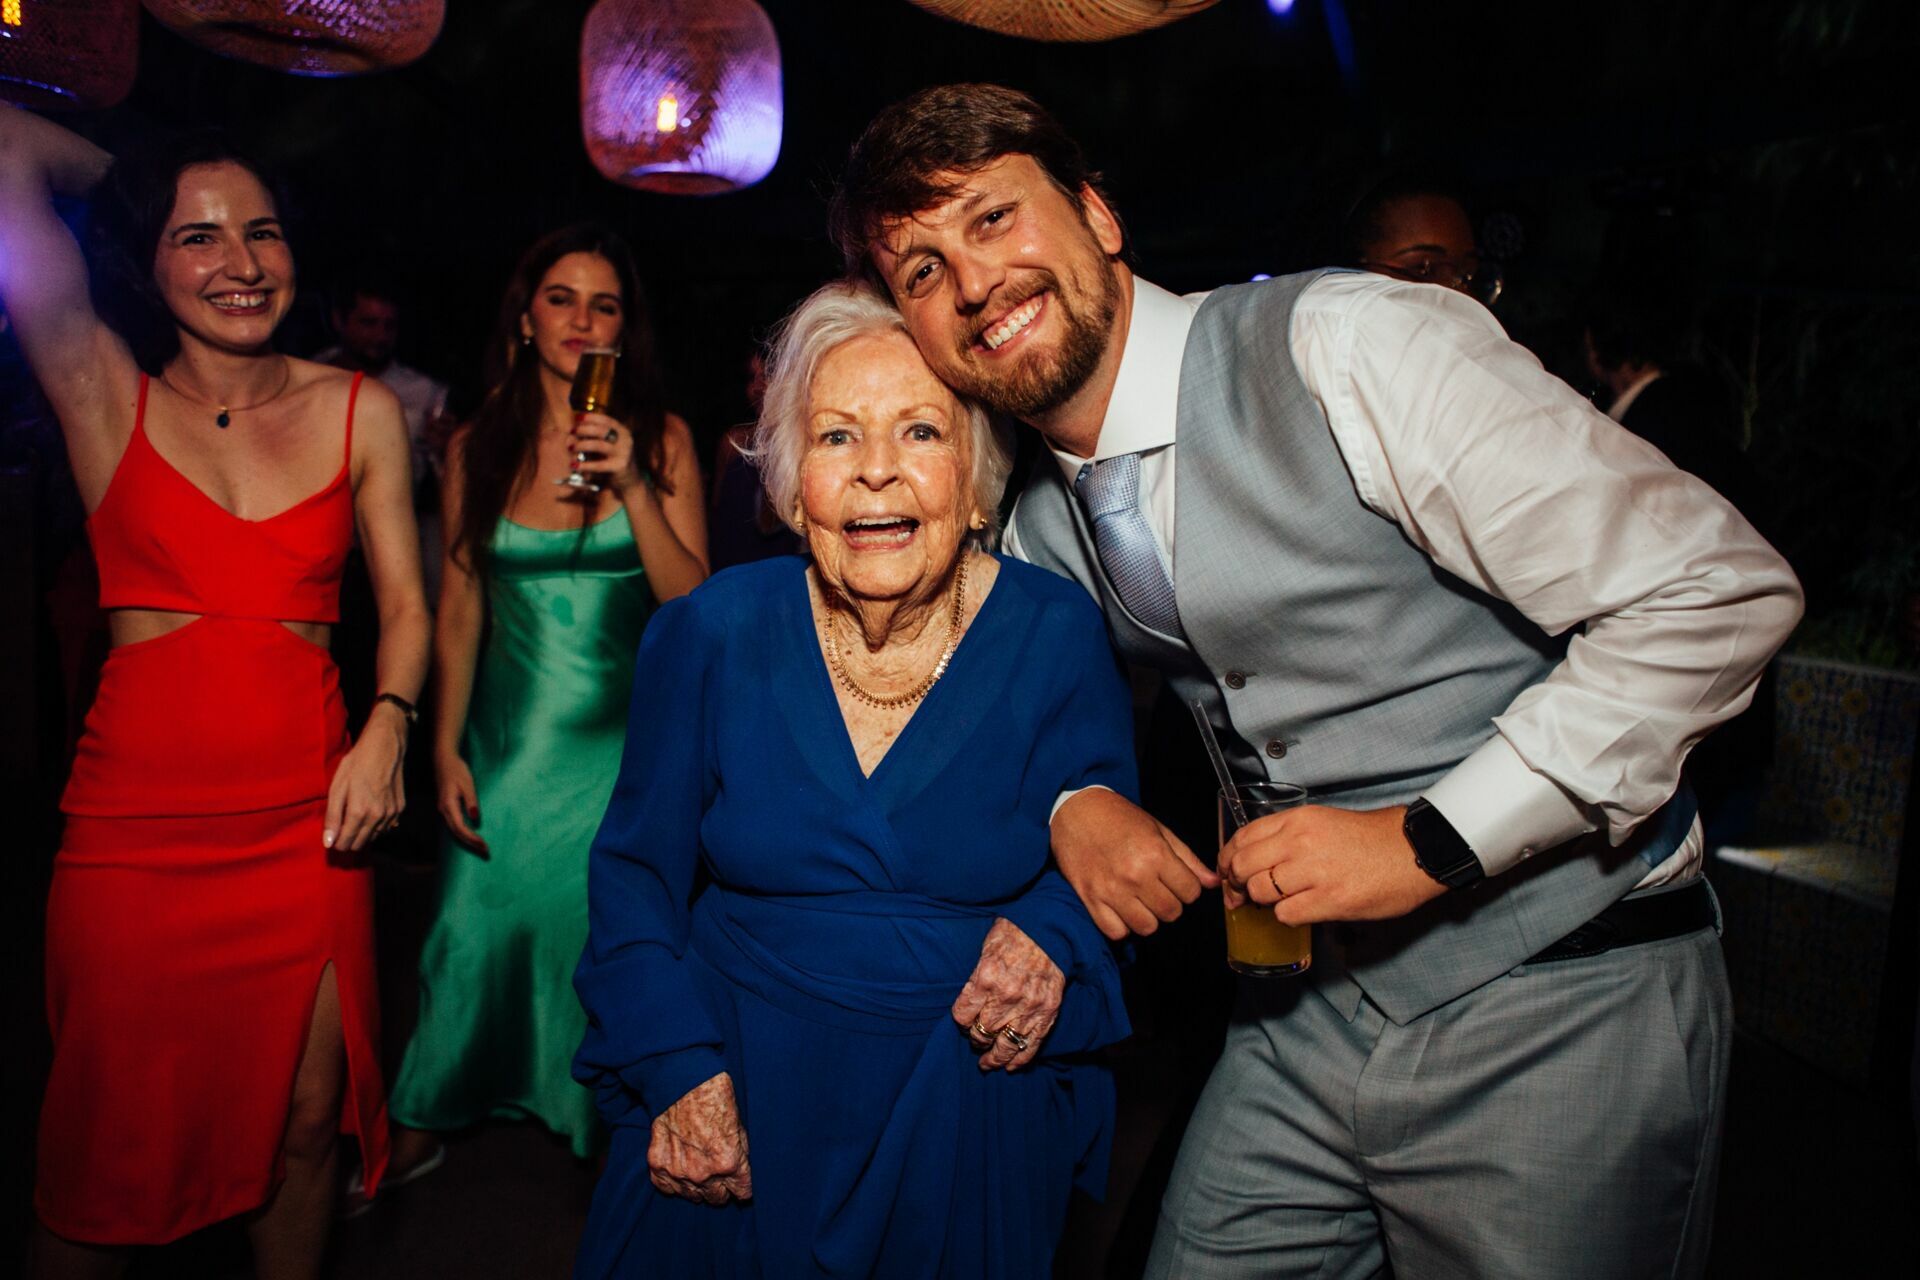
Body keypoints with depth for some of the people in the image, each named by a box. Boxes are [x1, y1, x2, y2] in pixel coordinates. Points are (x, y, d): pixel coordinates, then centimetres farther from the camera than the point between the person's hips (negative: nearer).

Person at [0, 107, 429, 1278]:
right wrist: (134, 180, 15)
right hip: (138, 816, -1)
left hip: (307, 817, 2)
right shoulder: (103, 391, 2)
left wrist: (385, 729, -10)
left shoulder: (358, 411, 6)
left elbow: (405, 601, 6)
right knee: (110, 1144, 9)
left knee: (304, 1124, 10)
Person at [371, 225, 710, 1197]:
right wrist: (445, 751, 1)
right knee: (477, 922, 6)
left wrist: (634, 487, -22)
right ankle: (419, 1128, 31)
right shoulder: (477, 447, 1)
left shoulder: (661, 440, -4)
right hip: (510, 731, 2)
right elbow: (457, 613, 4)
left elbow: (693, 603, -10)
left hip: (622, 731, -1)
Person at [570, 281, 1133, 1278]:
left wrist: (1054, 935, -21)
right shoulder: (708, 635, -8)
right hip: (738, 1085, 1)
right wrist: (680, 1072, -11)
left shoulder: (1058, 636, -10)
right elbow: (637, 875, -1)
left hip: (969, 1112, 0)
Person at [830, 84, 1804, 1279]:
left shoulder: (1344, 348, -20)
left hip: (1557, 995, -5)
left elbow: (1720, 590, -21)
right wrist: (1076, 801, -3)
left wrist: (1429, 839, -22)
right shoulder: (1034, 529, 1)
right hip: (1316, 1001, 6)